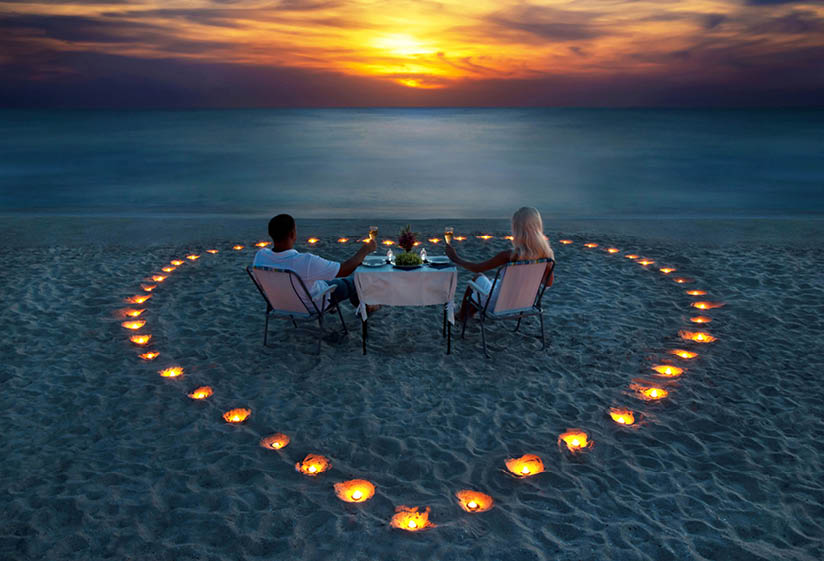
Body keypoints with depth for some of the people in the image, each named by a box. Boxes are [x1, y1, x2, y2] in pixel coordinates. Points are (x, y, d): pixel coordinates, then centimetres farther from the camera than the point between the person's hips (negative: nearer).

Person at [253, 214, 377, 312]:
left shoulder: (260, 256, -25)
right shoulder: (306, 262, -42)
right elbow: (345, 270, -30)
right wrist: (364, 251, -13)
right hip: (313, 306, -5)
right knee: (353, 282, 19)